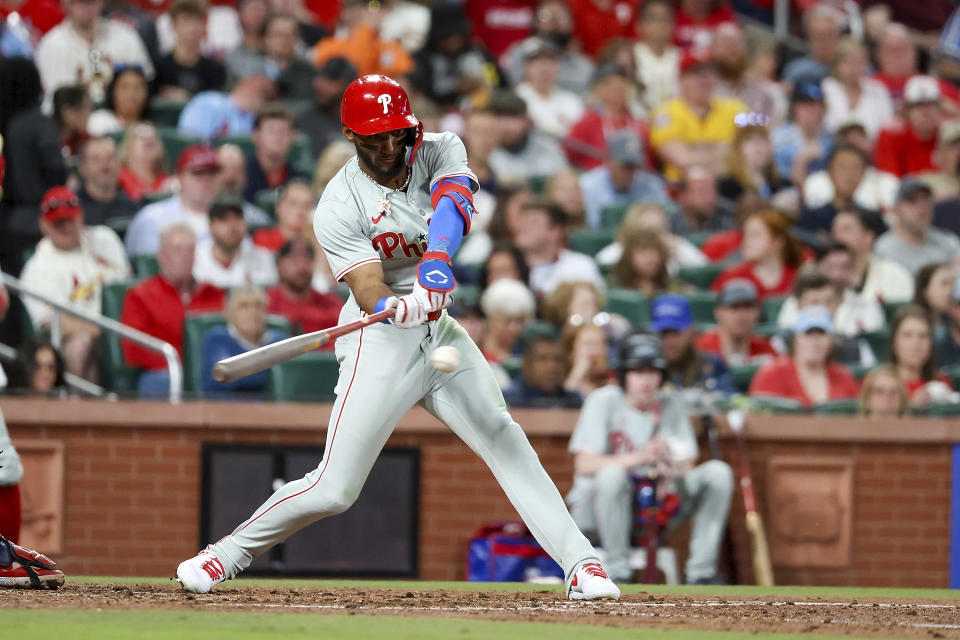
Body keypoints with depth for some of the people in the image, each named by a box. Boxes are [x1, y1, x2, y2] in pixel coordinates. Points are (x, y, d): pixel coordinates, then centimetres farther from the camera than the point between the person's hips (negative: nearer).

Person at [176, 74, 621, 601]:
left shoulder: (439, 151, -3)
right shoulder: (338, 207, -16)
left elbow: (454, 201, -24)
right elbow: (369, 292, -25)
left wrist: (437, 260, -44)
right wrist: (402, 309, -49)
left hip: (438, 328, 5)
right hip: (380, 340, -5)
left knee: (502, 437, -5)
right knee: (335, 488, -9)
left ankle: (579, 562, -4)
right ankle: (227, 554, 7)